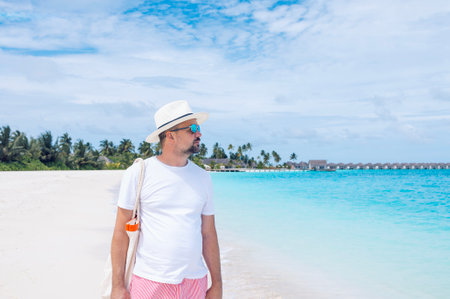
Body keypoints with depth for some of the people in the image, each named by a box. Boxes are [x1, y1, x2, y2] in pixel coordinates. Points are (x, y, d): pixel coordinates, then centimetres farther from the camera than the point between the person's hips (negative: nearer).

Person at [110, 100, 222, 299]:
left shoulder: (202, 178, 8)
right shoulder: (138, 173, -4)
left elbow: (208, 234, 11)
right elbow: (121, 231, -3)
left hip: (195, 282, 4)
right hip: (150, 281, -3)